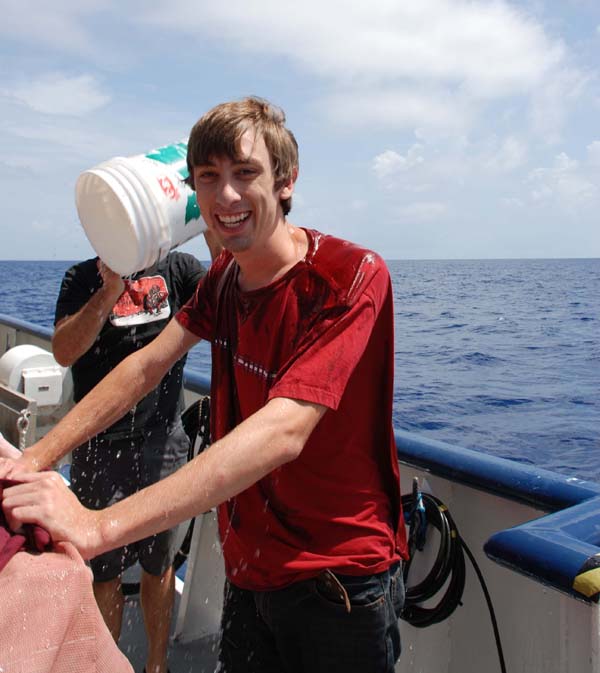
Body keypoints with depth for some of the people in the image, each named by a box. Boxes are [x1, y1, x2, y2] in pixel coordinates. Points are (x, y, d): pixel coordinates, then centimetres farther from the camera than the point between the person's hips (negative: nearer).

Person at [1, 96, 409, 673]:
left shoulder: (350, 277, -23)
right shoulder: (224, 274, 2)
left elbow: (283, 432, -34)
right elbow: (147, 365, 0)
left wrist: (97, 527, -39)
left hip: (339, 580, -5)